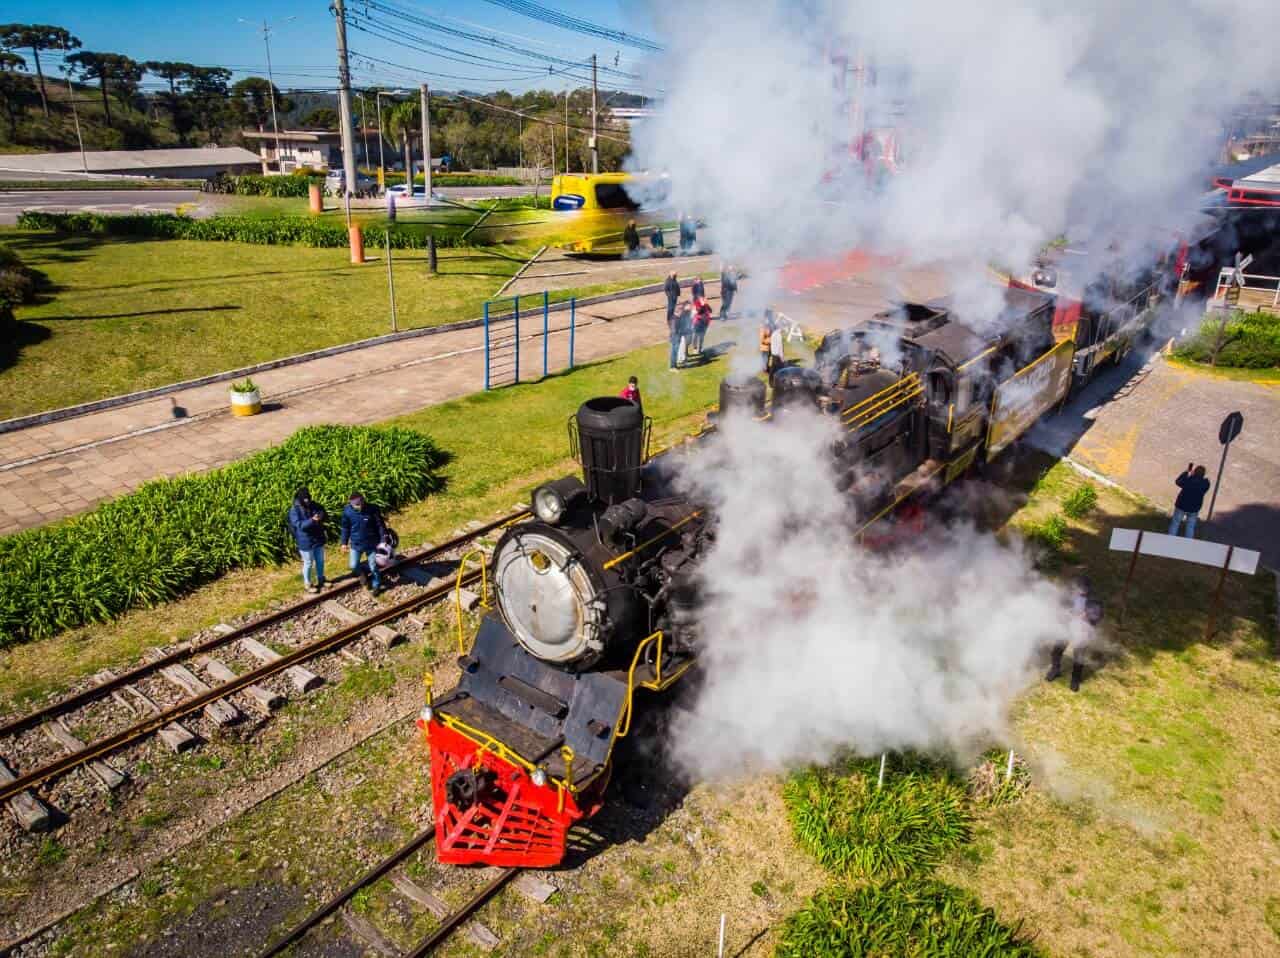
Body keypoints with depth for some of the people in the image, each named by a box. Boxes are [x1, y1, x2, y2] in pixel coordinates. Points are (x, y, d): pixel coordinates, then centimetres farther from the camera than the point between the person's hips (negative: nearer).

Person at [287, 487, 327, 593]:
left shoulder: (314, 505, -2)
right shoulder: (294, 510, -17)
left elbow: (324, 514, 3)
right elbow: (299, 525, -25)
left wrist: (321, 517, -21)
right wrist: (312, 520, -39)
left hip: (318, 538, 6)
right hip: (305, 541, -6)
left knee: (320, 561, 19)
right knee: (308, 563, 8)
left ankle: (321, 580, 37)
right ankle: (307, 584, 26)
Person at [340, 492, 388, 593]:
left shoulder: (372, 509, -22)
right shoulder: (347, 511, -14)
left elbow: (380, 525, -12)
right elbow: (345, 528, 1)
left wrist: (383, 540, -13)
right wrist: (344, 543, 5)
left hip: (371, 543, -2)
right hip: (356, 544, 2)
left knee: (374, 567, 10)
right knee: (354, 566, 9)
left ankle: (376, 586, 32)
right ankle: (362, 573, 44)